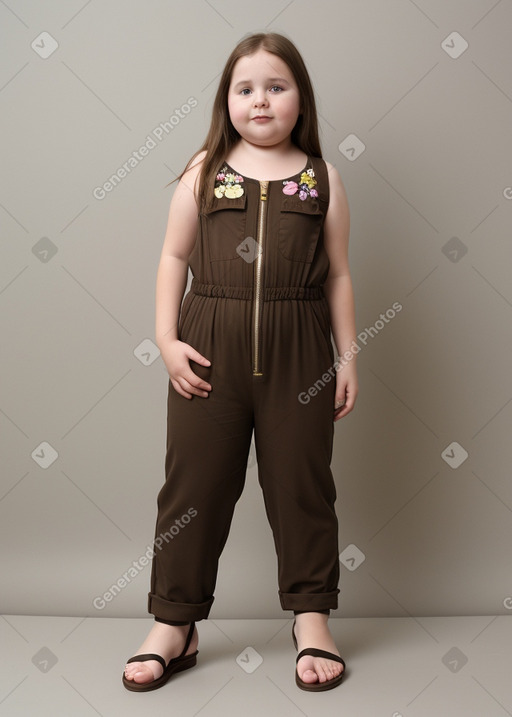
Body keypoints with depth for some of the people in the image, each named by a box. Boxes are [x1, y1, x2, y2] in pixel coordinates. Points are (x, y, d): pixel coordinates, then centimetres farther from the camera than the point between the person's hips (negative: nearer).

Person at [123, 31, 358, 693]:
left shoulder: (321, 177, 7)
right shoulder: (206, 169, 6)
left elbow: (337, 273, 9)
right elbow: (174, 256, 6)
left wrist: (348, 357, 5)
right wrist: (167, 338, -3)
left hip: (298, 352, 0)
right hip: (210, 347, 0)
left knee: (301, 483, 8)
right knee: (194, 482, 6)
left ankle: (311, 618, 25)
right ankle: (174, 625, 20)